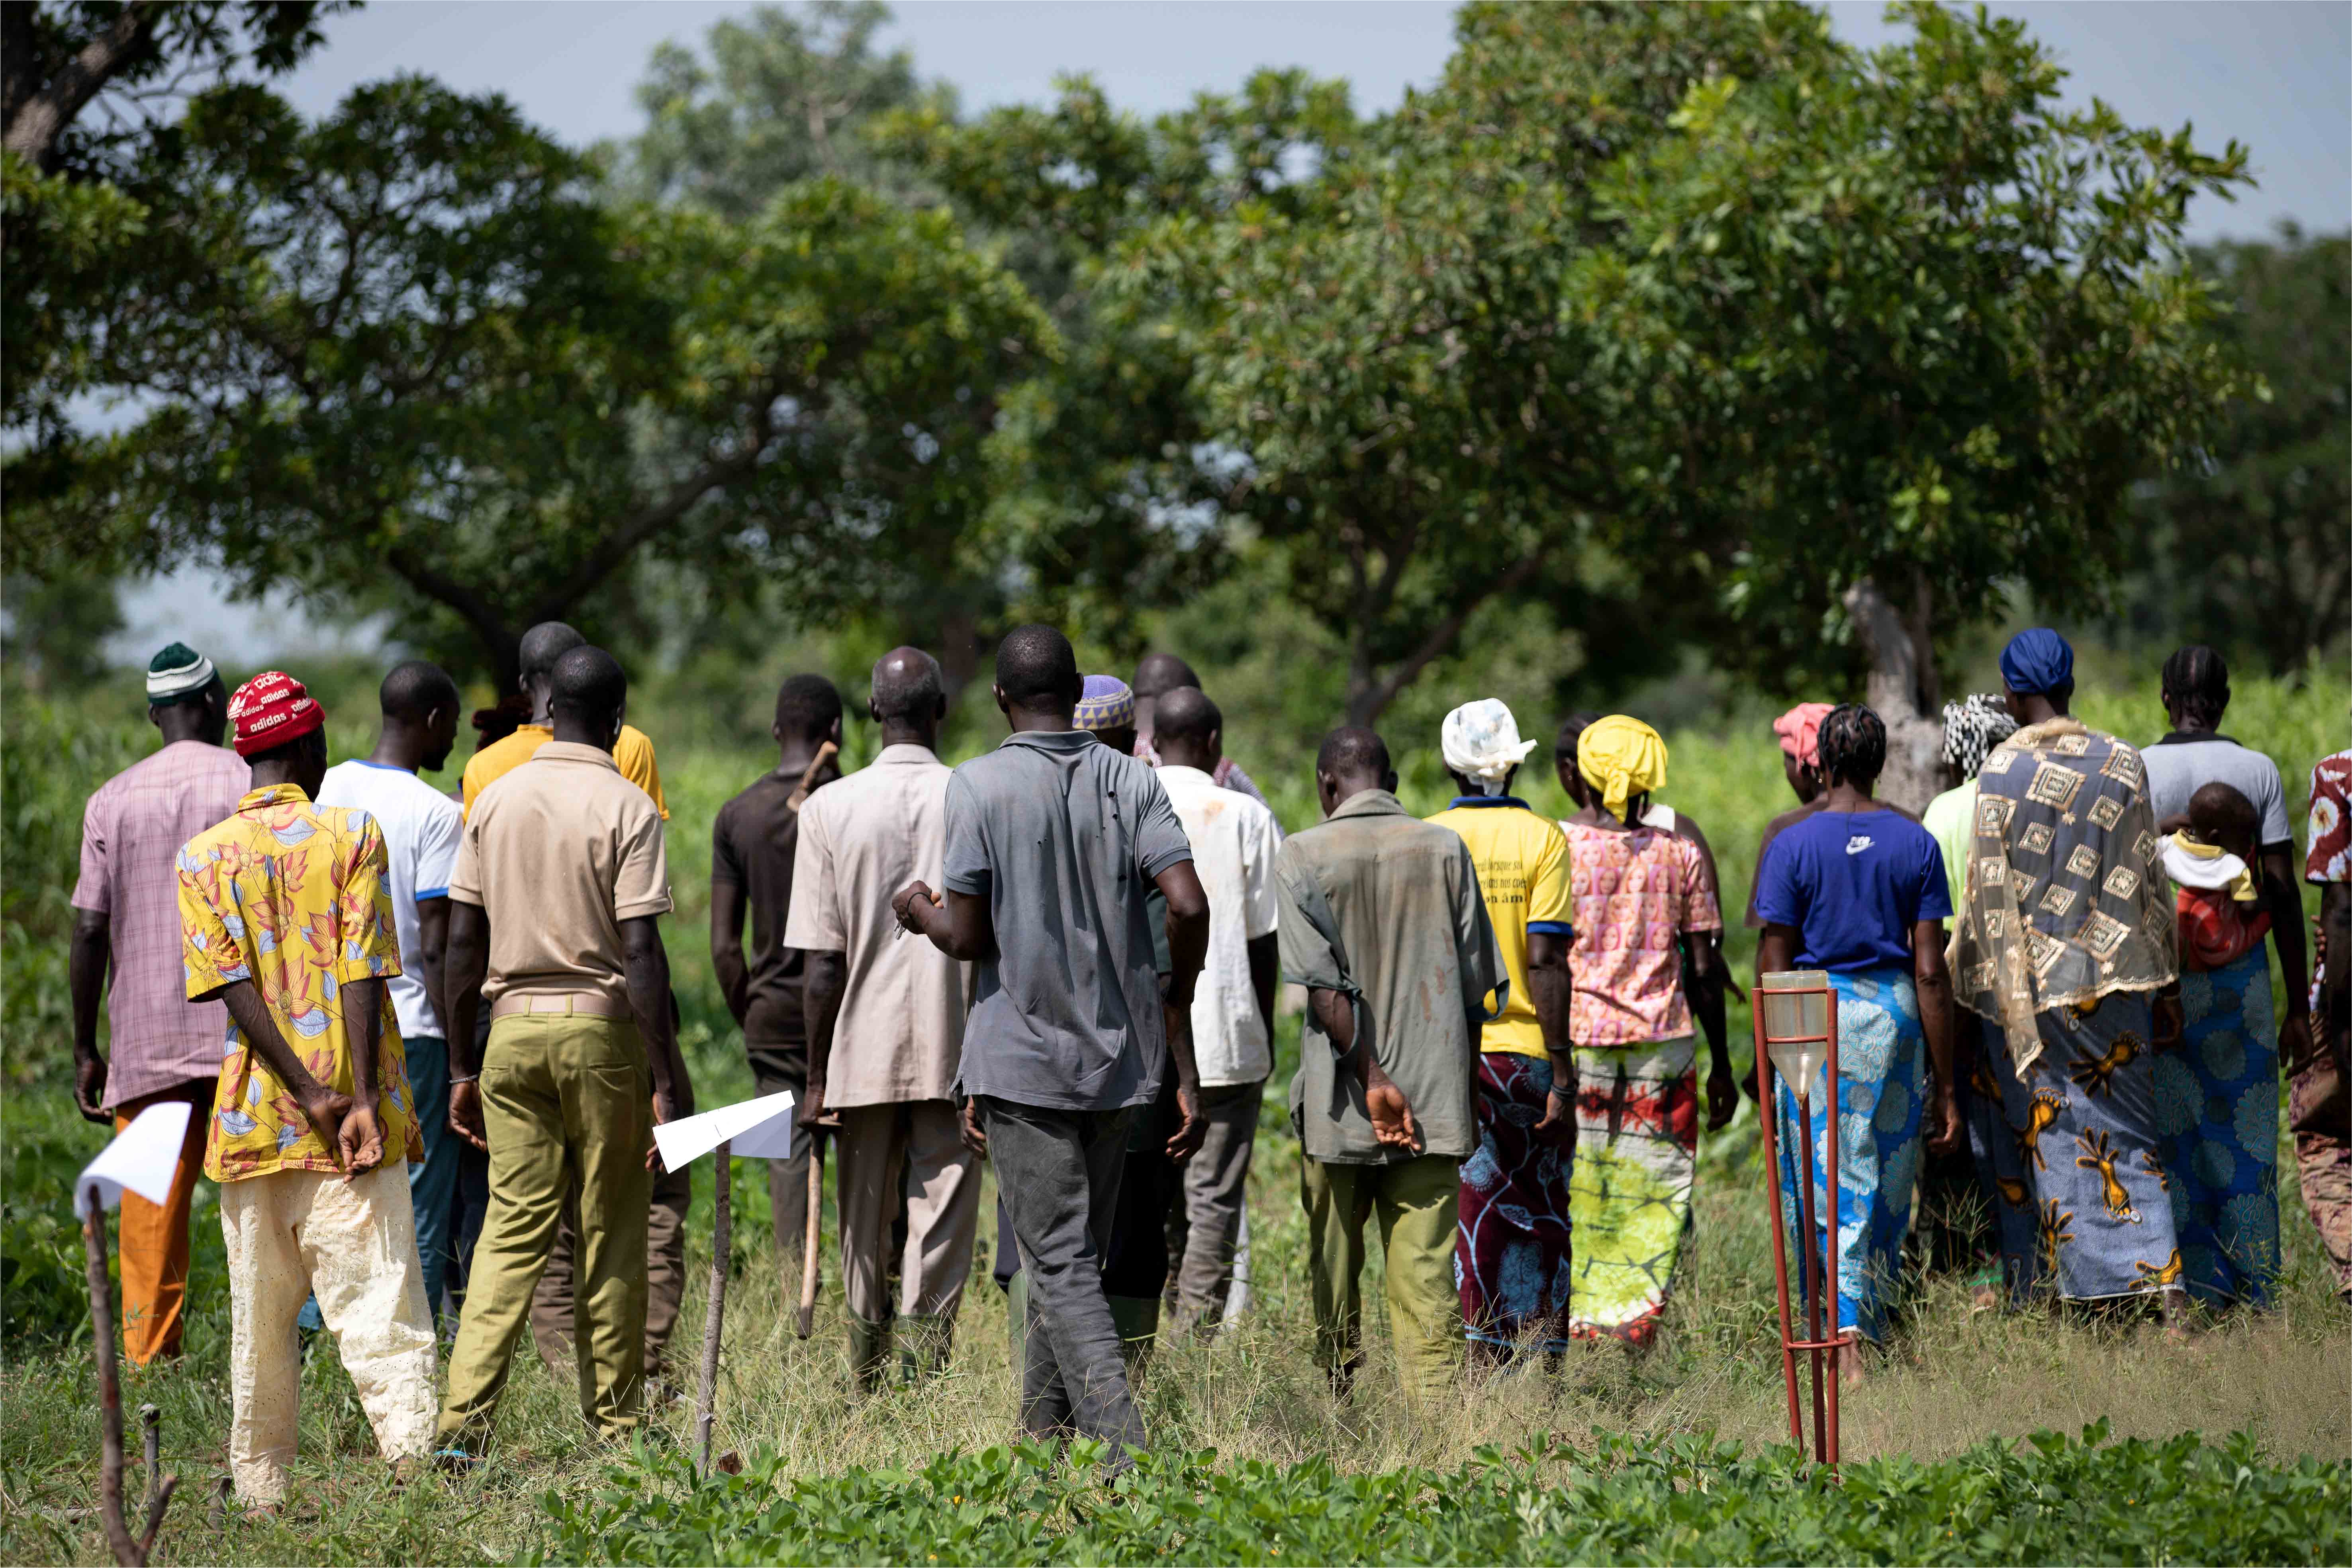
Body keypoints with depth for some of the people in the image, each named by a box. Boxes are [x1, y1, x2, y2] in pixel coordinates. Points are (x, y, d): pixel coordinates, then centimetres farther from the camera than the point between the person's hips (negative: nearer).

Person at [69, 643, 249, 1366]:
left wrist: (85, 1050, 9)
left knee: (151, 1219, 4)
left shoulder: (112, 800, 6)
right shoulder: (256, 785, 1)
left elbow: (90, 932, 3)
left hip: (144, 1038, 2)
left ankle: (148, 1362, 2)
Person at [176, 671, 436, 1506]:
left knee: (260, 1321, 12)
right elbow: (361, 976, -11)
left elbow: (235, 988, -5)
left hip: (254, 1120, 3)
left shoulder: (202, 858, 5)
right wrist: (363, 1101, -15)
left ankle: (261, 1494, 17)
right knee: (380, 1309, -7)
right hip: (354, 1118, -3)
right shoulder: (353, 836, -2)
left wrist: (311, 1095, -10)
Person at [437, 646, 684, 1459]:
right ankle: (616, 1428, 14)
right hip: (601, 1027, -4)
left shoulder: (495, 800, 7)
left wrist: (462, 1067, 13)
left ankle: (464, 1417, -11)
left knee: (513, 1226, 3)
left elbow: (463, 945, 7)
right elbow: (640, 953, -12)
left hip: (513, 1027, 4)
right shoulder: (627, 808, -7)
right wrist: (663, 1080, -10)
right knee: (611, 1235, 6)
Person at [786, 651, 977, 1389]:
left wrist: (817, 1077, 3)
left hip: (863, 1051, 1)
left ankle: (866, 1387, 20)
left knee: (865, 1227, 12)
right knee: (942, 1222, 0)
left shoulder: (829, 808, -3)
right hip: (956, 1051, -1)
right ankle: (924, 1378, -7)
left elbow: (822, 966, -4)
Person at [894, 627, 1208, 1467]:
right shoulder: (1132, 781, 2)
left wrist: (921, 913, 14)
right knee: (1079, 1252, 17)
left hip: (1024, 1054, -4)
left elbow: (968, 937, -9)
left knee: (1062, 1264, -7)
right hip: (1117, 1052, 4)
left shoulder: (978, 786, -8)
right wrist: (1173, 1003, 7)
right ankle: (1043, 1430, 26)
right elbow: (1190, 905, -8)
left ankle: (1125, 1451, -20)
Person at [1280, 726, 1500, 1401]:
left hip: (1341, 1106, -1)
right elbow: (1477, 984, 4)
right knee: (1427, 1277, -3)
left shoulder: (1303, 856, -3)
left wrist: (1372, 1080, -12)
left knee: (1333, 1273, 14)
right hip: (1437, 1103, 1)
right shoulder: (1445, 849, 4)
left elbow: (1323, 986, -12)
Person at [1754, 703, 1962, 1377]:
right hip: (1893, 1016, 2)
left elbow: (1774, 965, -4)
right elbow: (1930, 971, -1)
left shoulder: (1792, 845, -5)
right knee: (1887, 1184, 13)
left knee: (1826, 1191, 2)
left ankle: (1843, 1333, -11)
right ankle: (1874, 1331, 20)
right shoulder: (1916, 844, 1)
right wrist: (1945, 1082, 4)